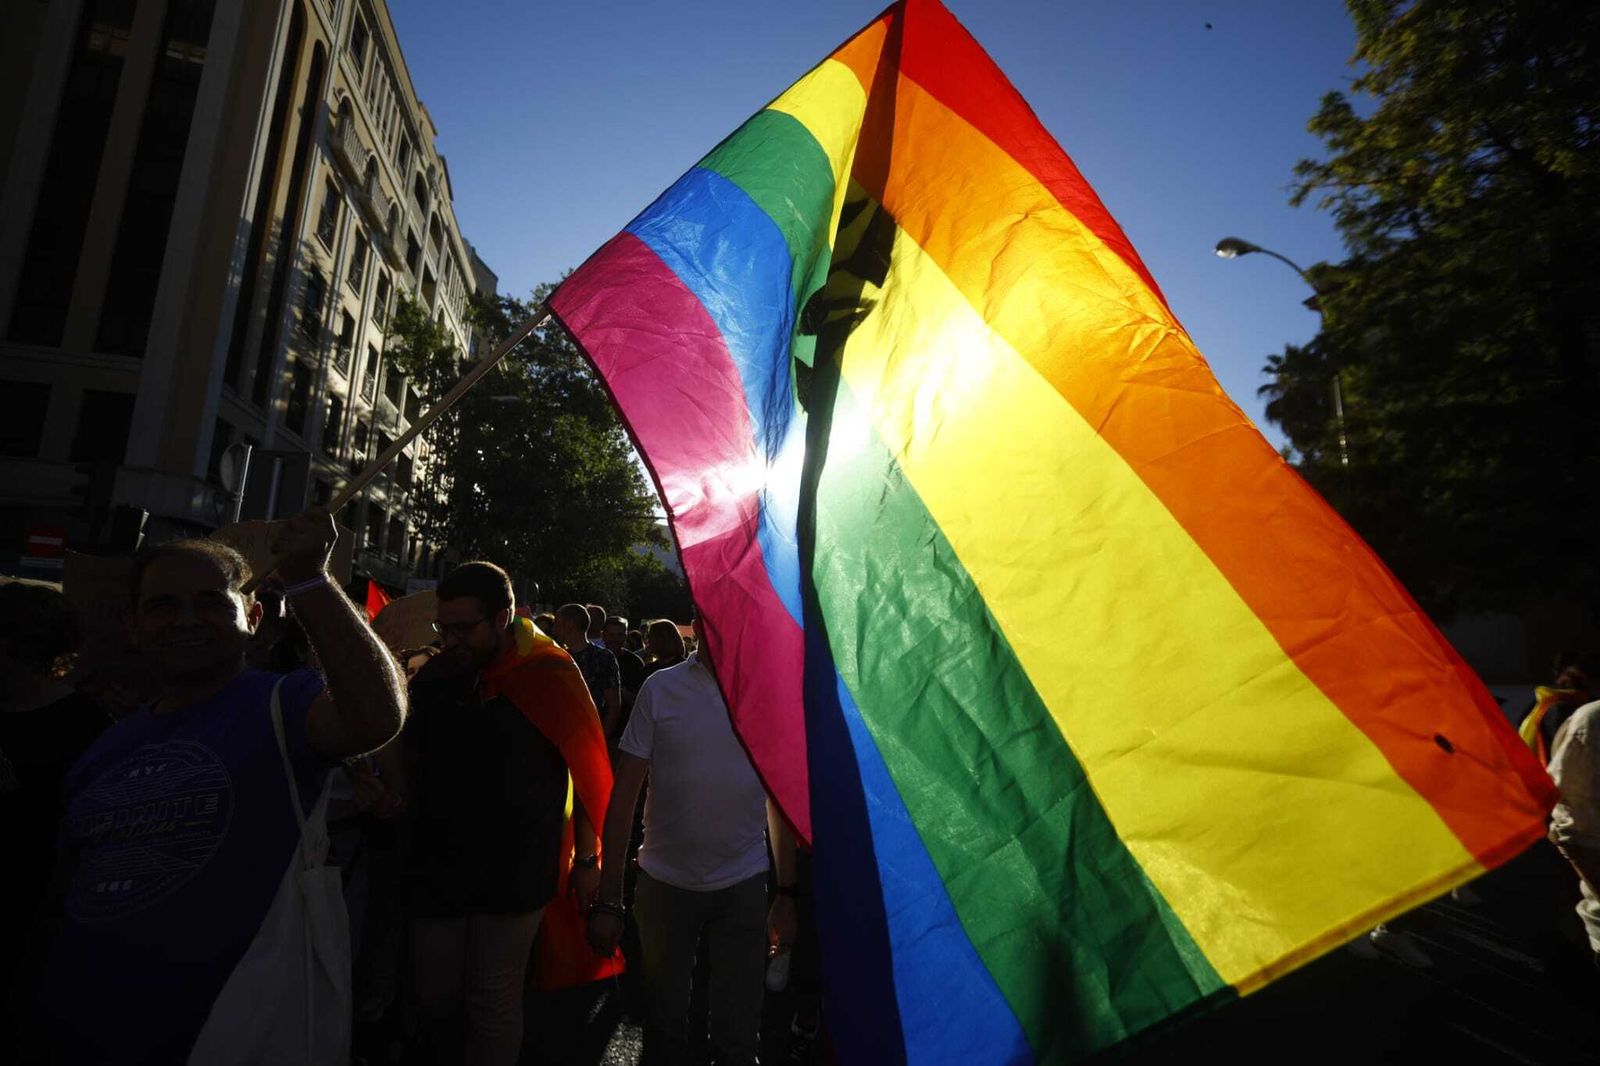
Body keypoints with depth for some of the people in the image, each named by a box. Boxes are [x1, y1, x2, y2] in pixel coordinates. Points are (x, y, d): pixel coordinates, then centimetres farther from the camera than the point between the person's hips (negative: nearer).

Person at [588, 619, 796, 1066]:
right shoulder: (661, 688, -8)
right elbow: (624, 794, -5)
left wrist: (786, 893, 3)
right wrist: (608, 899, -6)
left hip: (743, 885, 1)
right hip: (665, 882, 0)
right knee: (663, 1022, 19)